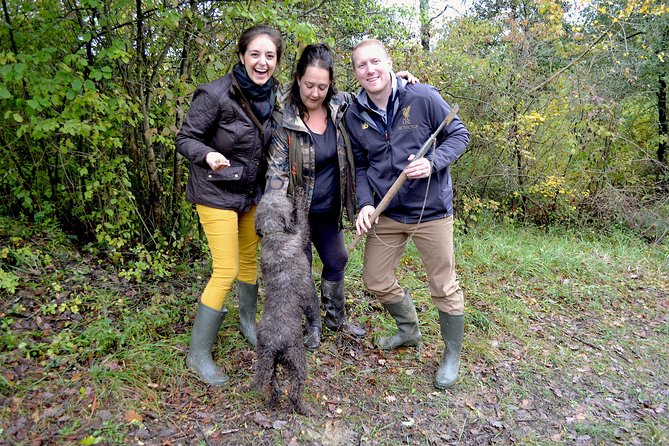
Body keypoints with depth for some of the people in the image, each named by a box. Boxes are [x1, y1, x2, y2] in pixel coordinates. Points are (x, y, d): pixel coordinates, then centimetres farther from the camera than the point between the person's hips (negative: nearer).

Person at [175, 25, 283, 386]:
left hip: (252, 191, 7)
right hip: (217, 193, -6)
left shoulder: (272, 94, -1)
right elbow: (185, 139, -15)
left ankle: (248, 322, 41)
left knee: (250, 259, 17)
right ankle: (198, 355, 9)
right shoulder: (215, 94, -21)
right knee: (226, 271, -7)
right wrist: (208, 155, -35)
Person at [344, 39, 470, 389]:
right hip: (385, 213, 5)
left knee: (444, 287, 6)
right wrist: (365, 204, -9)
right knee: (375, 280, 13)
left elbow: (458, 135, -4)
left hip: (431, 210, -4)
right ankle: (409, 330, 42)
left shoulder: (424, 98, -13)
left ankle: (452, 355, 30)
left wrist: (433, 163, -23)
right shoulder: (354, 115, -1)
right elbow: (360, 166, 7)